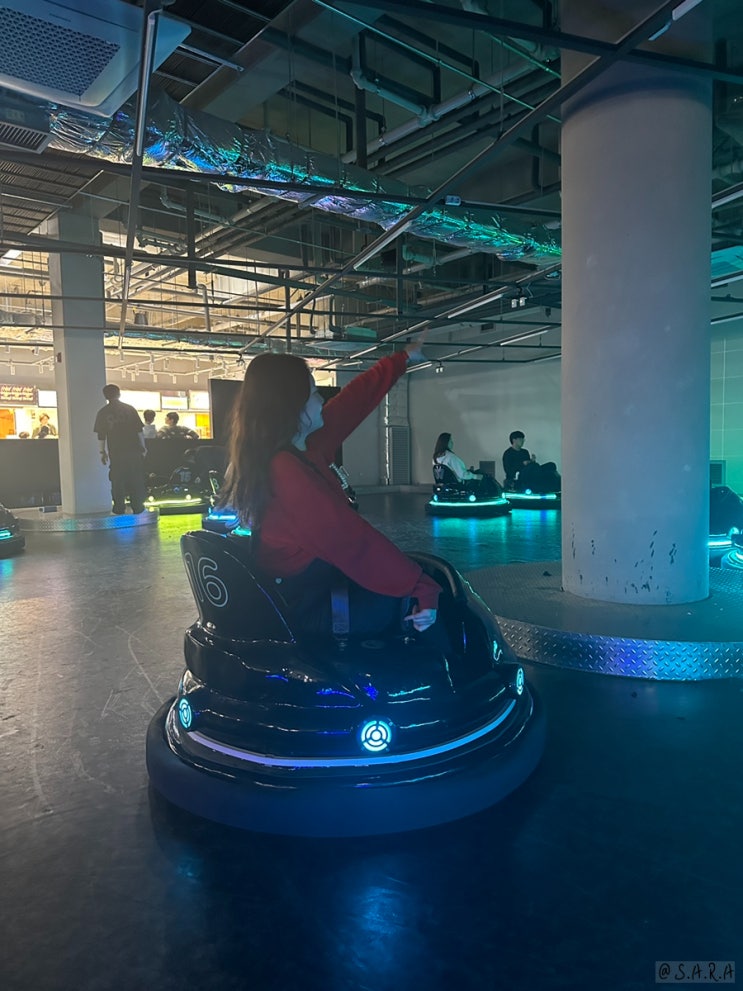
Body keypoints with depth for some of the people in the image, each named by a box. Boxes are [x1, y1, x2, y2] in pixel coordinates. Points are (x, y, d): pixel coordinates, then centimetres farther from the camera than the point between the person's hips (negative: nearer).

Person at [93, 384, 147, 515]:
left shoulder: (102, 413, 1)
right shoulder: (129, 408, 1)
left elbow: (101, 435, 2)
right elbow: (139, 429, 0)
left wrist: (103, 452, 9)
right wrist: (143, 446, 7)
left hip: (115, 452, 0)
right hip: (133, 450, 0)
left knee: (117, 481, 6)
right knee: (136, 479, 6)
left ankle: (119, 510, 7)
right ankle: (138, 507, 7)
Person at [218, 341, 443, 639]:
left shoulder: (298, 450, 3)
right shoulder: (288, 471, -26)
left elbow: (352, 402, 13)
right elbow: (353, 540, -29)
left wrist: (403, 359, 23)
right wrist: (421, 588, -25)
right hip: (310, 606, -10)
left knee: (433, 570, 14)